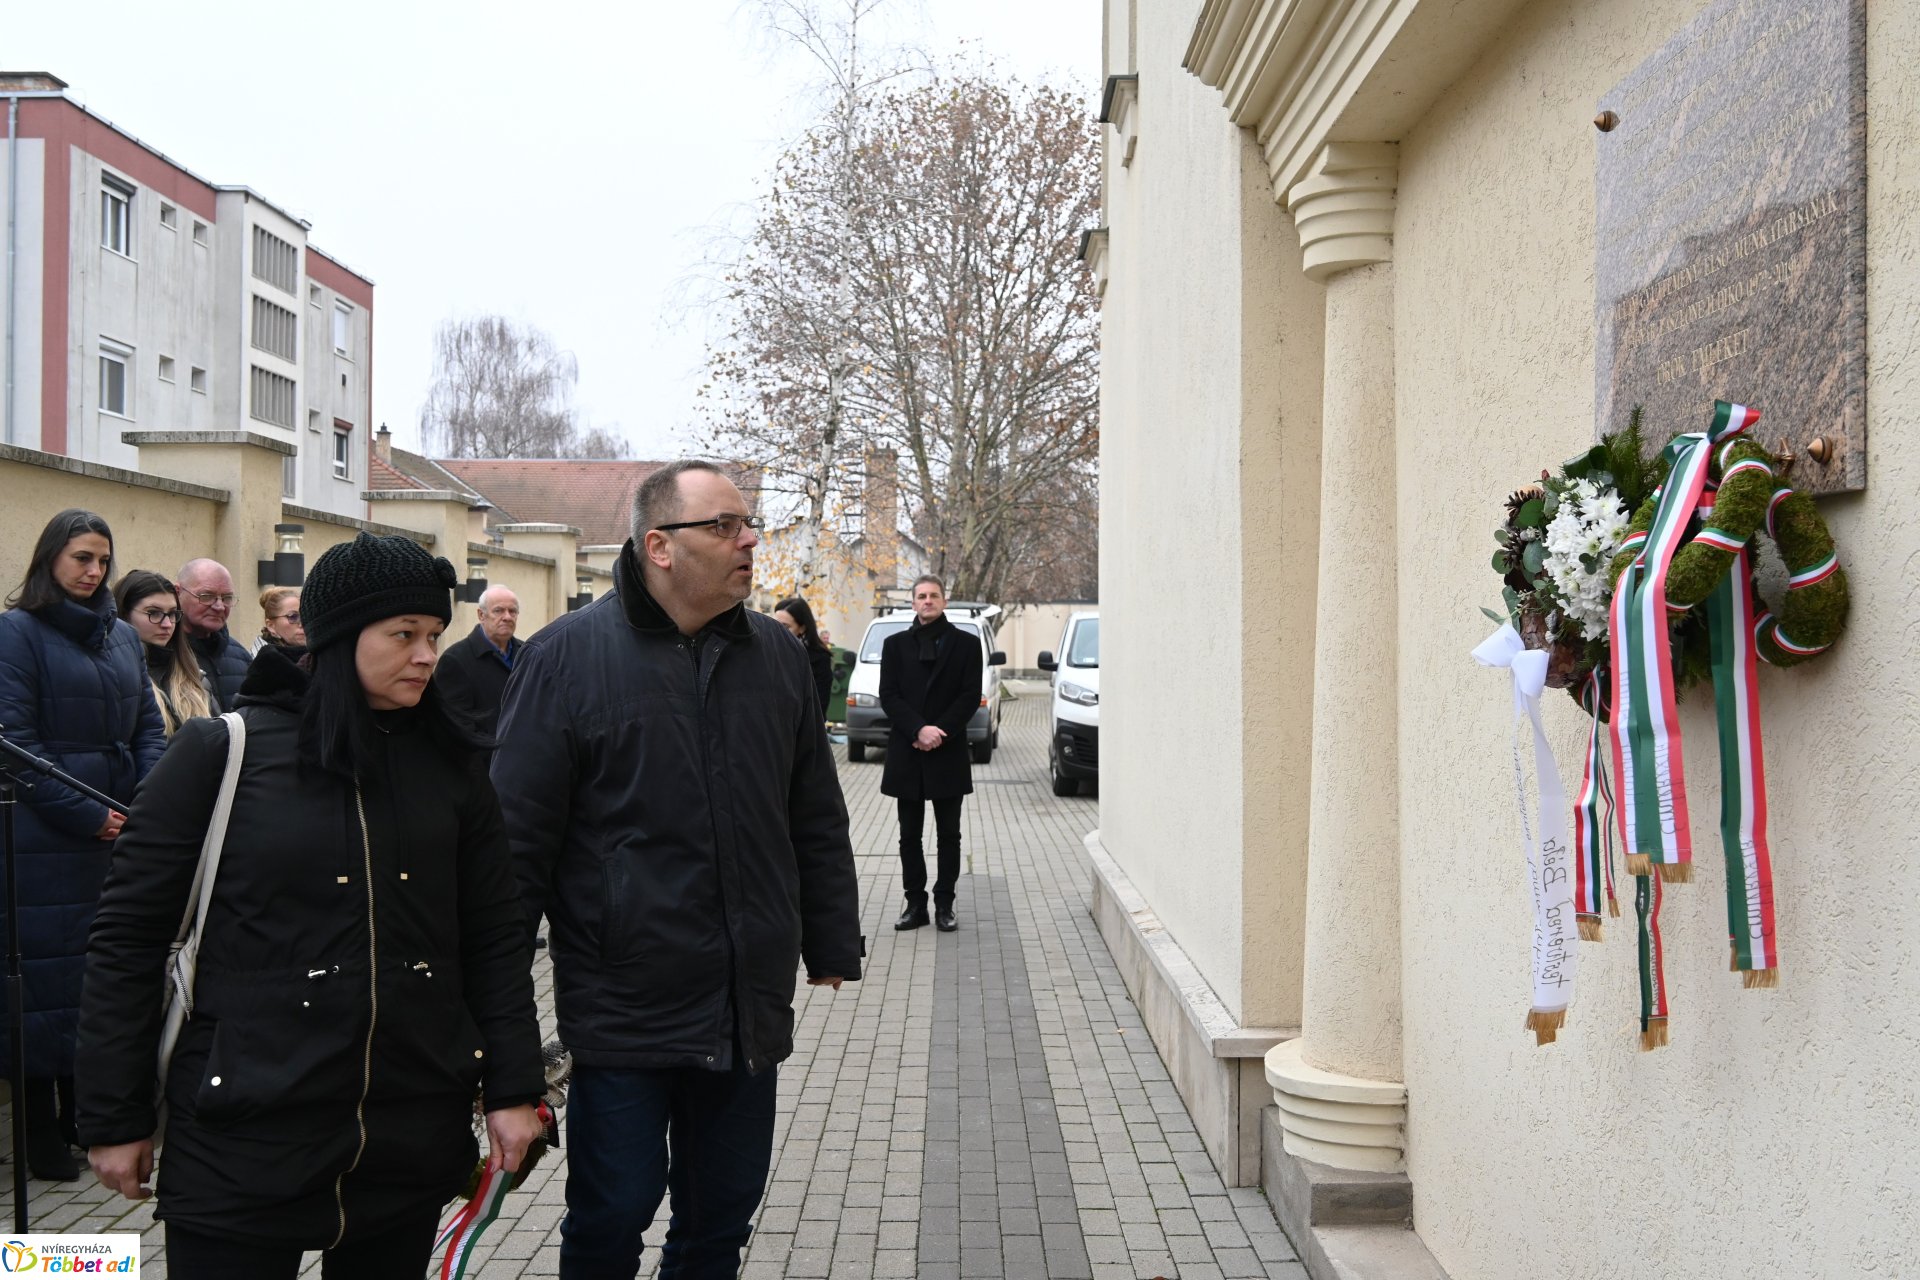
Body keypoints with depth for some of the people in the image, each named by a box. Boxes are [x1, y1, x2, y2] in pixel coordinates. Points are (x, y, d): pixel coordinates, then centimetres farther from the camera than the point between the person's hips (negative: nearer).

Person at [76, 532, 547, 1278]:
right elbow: (127, 937, -2)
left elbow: (493, 940, 8)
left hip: (414, 1136, 3)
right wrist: (114, 1118, 0)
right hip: (241, 1137, -3)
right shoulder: (223, 752, -5)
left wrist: (512, 1088, 4)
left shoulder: (452, 764, 5)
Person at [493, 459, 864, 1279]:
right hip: (622, 1008, -4)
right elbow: (519, 836, -7)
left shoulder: (775, 655, 7)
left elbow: (817, 821, 14)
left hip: (749, 1012, 4)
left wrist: (830, 945, 14)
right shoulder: (567, 657, -7)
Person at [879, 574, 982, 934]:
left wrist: (940, 731, -14)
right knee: (910, 835, 5)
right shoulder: (895, 644, 8)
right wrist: (919, 730, -15)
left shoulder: (965, 644, 5)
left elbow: (971, 696, -2)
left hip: (948, 753, -1)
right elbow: (888, 695, 0)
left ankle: (944, 904, 10)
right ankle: (915, 904, 11)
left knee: (948, 834, 4)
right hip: (906, 753, 1)